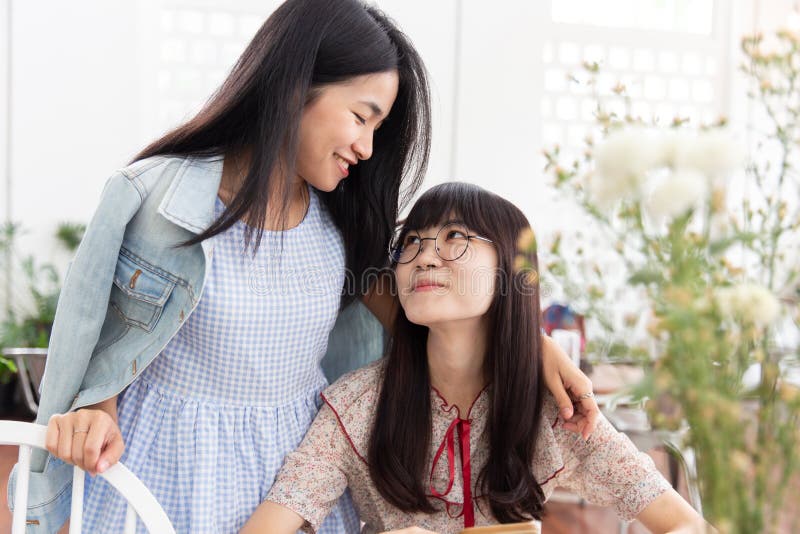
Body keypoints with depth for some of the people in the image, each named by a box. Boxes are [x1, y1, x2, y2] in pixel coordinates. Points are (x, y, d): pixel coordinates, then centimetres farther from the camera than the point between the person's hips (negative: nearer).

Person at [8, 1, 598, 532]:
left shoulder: (341, 214, -2)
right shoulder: (157, 194, -14)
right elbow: (102, 335, -5)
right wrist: (97, 412, -24)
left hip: (298, 452, 4)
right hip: (178, 462, -4)